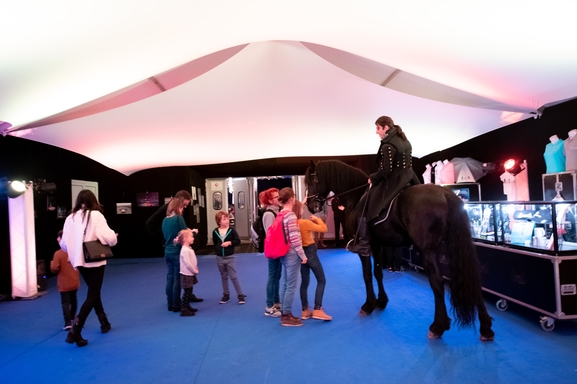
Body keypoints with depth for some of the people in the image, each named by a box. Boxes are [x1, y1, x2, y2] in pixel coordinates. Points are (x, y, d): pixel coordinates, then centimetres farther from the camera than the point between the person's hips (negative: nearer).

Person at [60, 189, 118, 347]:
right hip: (95, 261, -6)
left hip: (80, 262, 6)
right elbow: (109, 238, -20)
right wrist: (114, 236, 3)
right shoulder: (95, 215, -12)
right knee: (92, 295, 3)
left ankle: (104, 323, 35)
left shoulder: (70, 218, 2)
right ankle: (74, 331, -8)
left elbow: (64, 245, 4)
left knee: (94, 292, 21)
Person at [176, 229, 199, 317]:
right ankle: (183, 310, 2)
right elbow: (187, 263, -25)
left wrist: (195, 270, 6)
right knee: (186, 292, -4)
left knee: (189, 292, 18)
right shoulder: (185, 250, -21)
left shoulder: (189, 248, 10)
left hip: (190, 274, 10)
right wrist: (195, 271, -13)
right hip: (186, 275, -10)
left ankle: (187, 307, 29)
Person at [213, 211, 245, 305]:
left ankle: (240, 295, 7)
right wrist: (217, 250, 0)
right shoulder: (215, 231, -3)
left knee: (233, 277, -2)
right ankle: (226, 295, 26)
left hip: (229, 257, -3)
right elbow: (215, 243, 11)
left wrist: (229, 242, -20)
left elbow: (238, 241, -8)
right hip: (219, 258, 3)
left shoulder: (231, 230, -9)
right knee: (224, 277, 15)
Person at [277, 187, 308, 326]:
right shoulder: (291, 215, -17)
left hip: (284, 254, 9)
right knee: (291, 286, -2)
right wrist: (303, 255, -14)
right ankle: (287, 316, 5)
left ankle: (284, 313, 21)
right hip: (292, 254, -9)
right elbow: (294, 238, -21)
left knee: (285, 285, 13)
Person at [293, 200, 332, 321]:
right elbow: (324, 228, -16)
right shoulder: (305, 223, -22)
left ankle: (305, 310, 19)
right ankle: (317, 310, -2)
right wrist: (317, 219, 0)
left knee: (305, 282, 15)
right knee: (321, 280, 4)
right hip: (310, 252, -7)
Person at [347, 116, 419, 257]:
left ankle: (363, 244, 1)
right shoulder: (405, 140, 11)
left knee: (364, 205, 0)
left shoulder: (388, 146, -18)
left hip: (392, 182, -9)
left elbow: (385, 171, -21)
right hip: (407, 178, 9)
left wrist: (372, 178, -4)